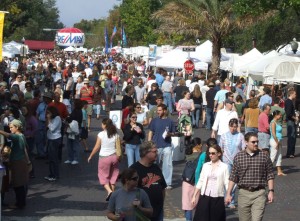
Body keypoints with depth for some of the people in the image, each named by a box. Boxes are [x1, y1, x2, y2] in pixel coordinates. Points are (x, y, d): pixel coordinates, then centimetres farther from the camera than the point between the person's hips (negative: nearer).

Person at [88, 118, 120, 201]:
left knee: (103, 176, 8)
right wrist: (119, 157, 12)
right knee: (113, 176, 16)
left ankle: (109, 191, -12)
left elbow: (96, 148, -6)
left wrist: (90, 156, 6)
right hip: (114, 157, 3)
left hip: (104, 157, -3)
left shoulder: (101, 134, -11)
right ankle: (112, 192, 18)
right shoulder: (116, 135, -1)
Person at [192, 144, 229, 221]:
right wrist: (194, 196, 8)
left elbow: (226, 183, -6)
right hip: (205, 197, 2)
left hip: (217, 198, -2)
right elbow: (200, 181, 11)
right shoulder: (205, 165, 8)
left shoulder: (224, 167, -1)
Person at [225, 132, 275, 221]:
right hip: (243, 193, 2)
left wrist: (271, 191, 0)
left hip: (259, 194, -1)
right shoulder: (238, 157, 3)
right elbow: (233, 177, 7)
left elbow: (270, 175, 7)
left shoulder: (264, 156, 2)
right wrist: (228, 194, 4)